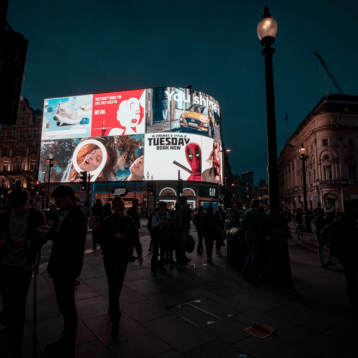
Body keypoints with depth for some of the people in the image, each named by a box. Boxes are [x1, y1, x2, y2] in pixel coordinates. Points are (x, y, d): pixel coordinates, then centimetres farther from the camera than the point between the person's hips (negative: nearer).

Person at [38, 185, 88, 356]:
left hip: (67, 267, -10)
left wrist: (50, 235, -23)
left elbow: (74, 241, -27)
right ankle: (67, 338, 37)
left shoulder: (78, 215, -22)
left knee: (67, 305, 5)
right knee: (65, 304, 20)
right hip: (62, 265, 10)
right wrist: (51, 230, 1)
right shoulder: (69, 213, 10)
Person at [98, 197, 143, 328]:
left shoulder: (130, 221, 0)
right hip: (111, 258, -4)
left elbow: (135, 237, 5)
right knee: (114, 286, -5)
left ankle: (112, 308, 41)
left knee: (119, 285, 17)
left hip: (123, 258, 4)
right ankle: (115, 317, 6)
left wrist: (139, 252, 1)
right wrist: (114, 237, -25)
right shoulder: (106, 221, -10)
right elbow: (102, 239, -10)